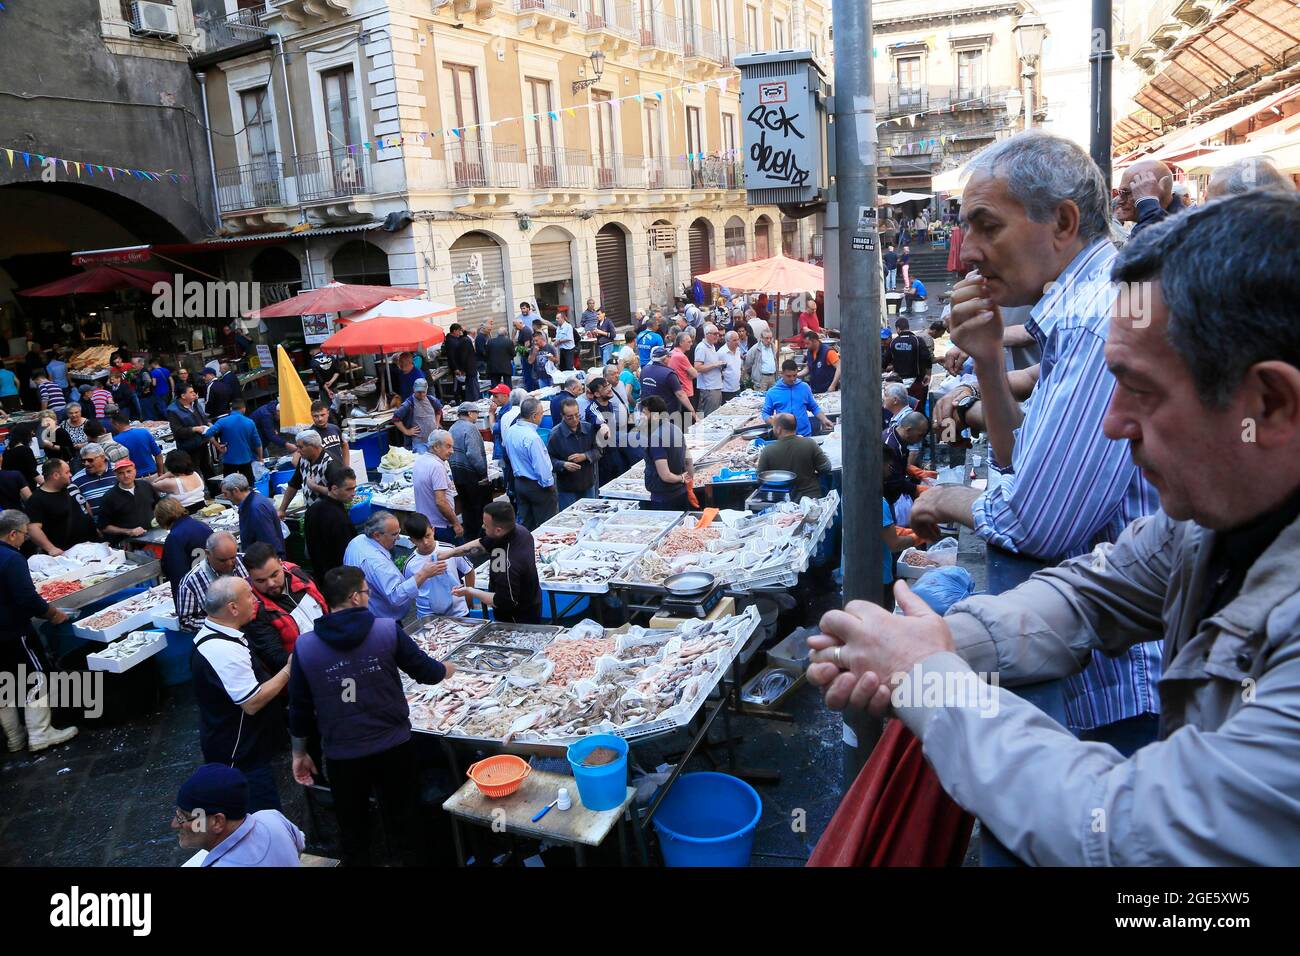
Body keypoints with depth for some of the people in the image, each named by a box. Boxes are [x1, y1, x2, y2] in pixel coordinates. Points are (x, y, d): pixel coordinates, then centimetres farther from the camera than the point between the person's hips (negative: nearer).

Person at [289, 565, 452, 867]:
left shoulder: (304, 646, -9)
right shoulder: (387, 630, -12)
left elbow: (300, 707, -1)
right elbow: (426, 672, -2)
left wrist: (299, 753, 13)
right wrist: (446, 669, 21)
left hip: (341, 756, 1)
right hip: (394, 748, -1)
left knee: (353, 833, 21)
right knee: (405, 829, 18)